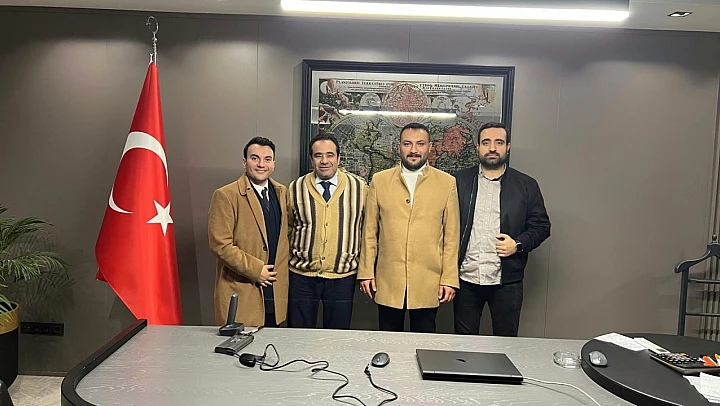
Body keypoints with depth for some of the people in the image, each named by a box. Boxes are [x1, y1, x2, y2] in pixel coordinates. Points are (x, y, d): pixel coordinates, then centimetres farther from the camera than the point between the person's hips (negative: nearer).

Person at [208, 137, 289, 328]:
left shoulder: (282, 192, 10)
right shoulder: (225, 195, -9)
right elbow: (220, 245, -14)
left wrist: (281, 271, 6)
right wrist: (255, 270, -15)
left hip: (276, 290, 5)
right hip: (241, 292, -5)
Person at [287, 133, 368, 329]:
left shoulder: (359, 188, -1)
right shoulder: (296, 188, 0)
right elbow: (288, 227, 12)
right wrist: (294, 254, 4)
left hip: (342, 277, 0)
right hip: (301, 276, 1)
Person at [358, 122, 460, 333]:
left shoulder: (447, 183, 1)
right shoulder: (379, 180, 4)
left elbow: (452, 235, 1)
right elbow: (370, 231, 5)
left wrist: (449, 279, -1)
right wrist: (366, 272, 3)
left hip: (428, 283, 0)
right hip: (387, 282, 1)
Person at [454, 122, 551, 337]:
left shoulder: (526, 185, 4)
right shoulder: (460, 180, 4)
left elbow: (542, 226, 7)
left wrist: (518, 245, -10)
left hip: (506, 281, 0)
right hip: (466, 278, 1)